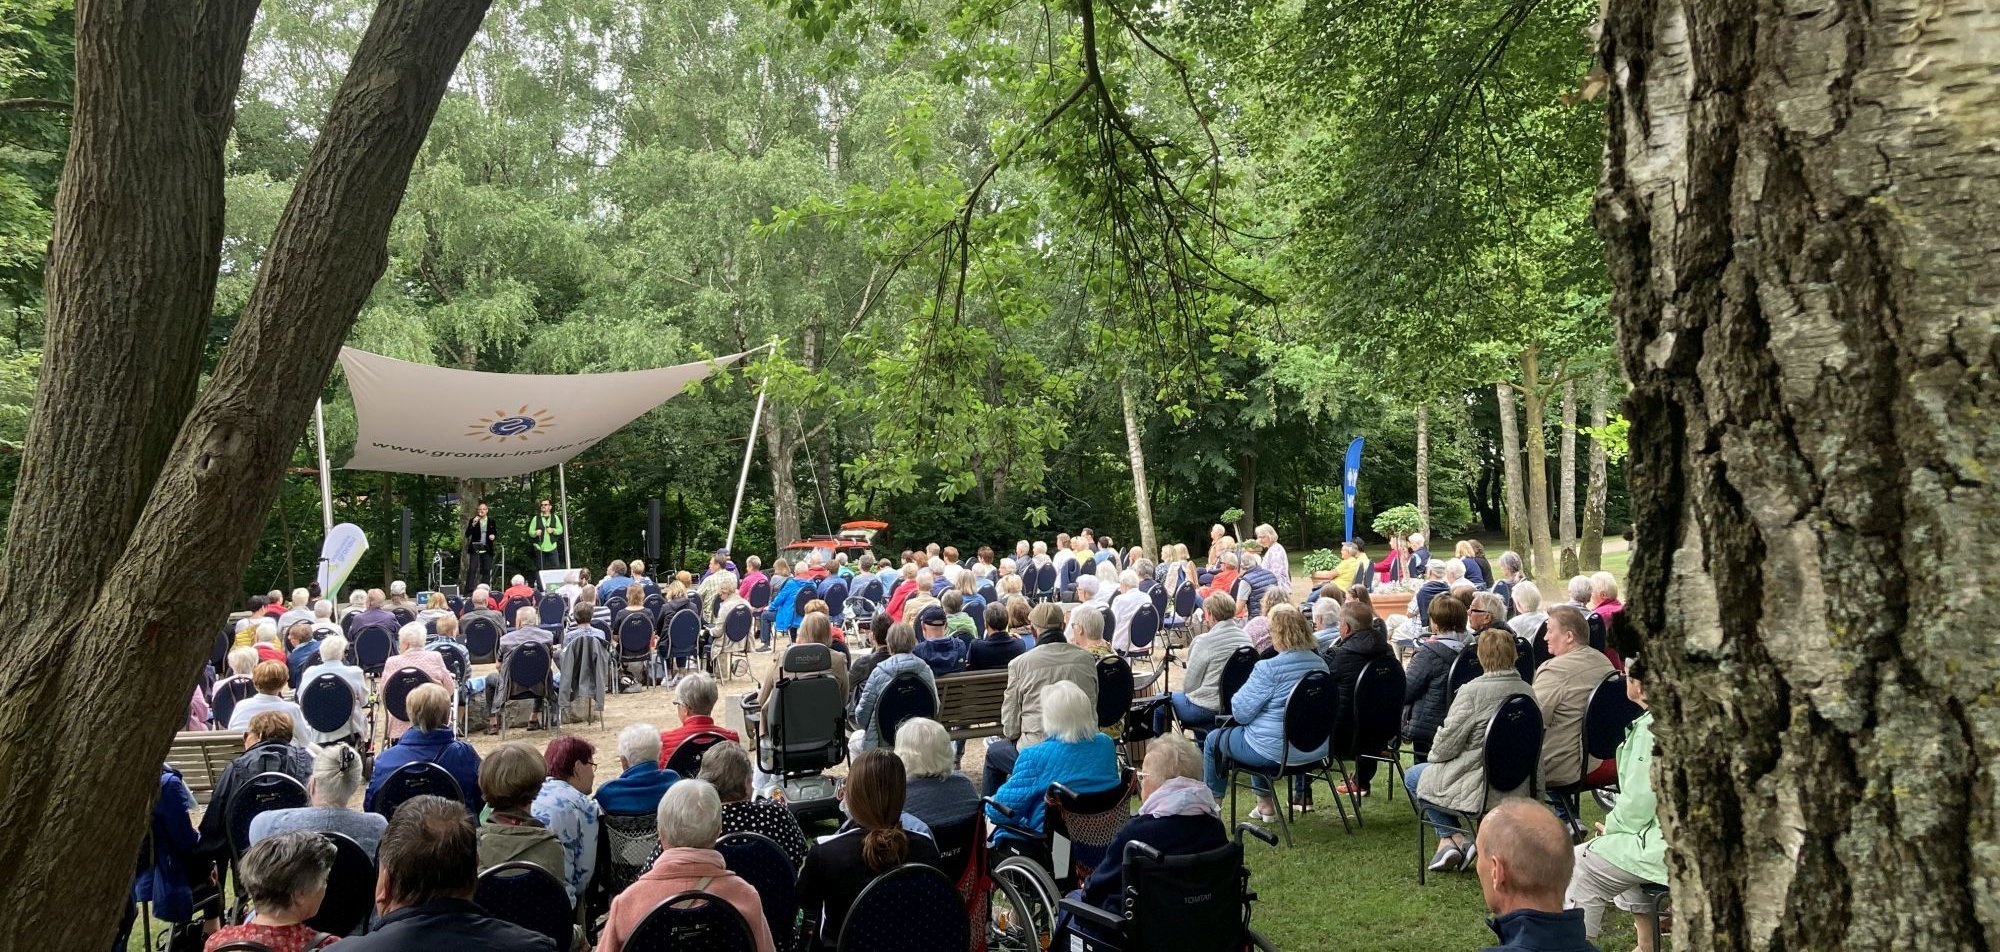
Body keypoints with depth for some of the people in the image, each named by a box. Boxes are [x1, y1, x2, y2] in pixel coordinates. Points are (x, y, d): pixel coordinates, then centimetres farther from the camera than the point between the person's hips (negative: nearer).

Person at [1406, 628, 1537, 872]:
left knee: (1413, 776, 16)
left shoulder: (1473, 691, -20)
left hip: (1483, 790, -7)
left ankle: (1450, 838, 11)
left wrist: (1434, 756, 10)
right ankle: (1450, 840, 17)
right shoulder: (1527, 691, 1)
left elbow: (1447, 742, -15)